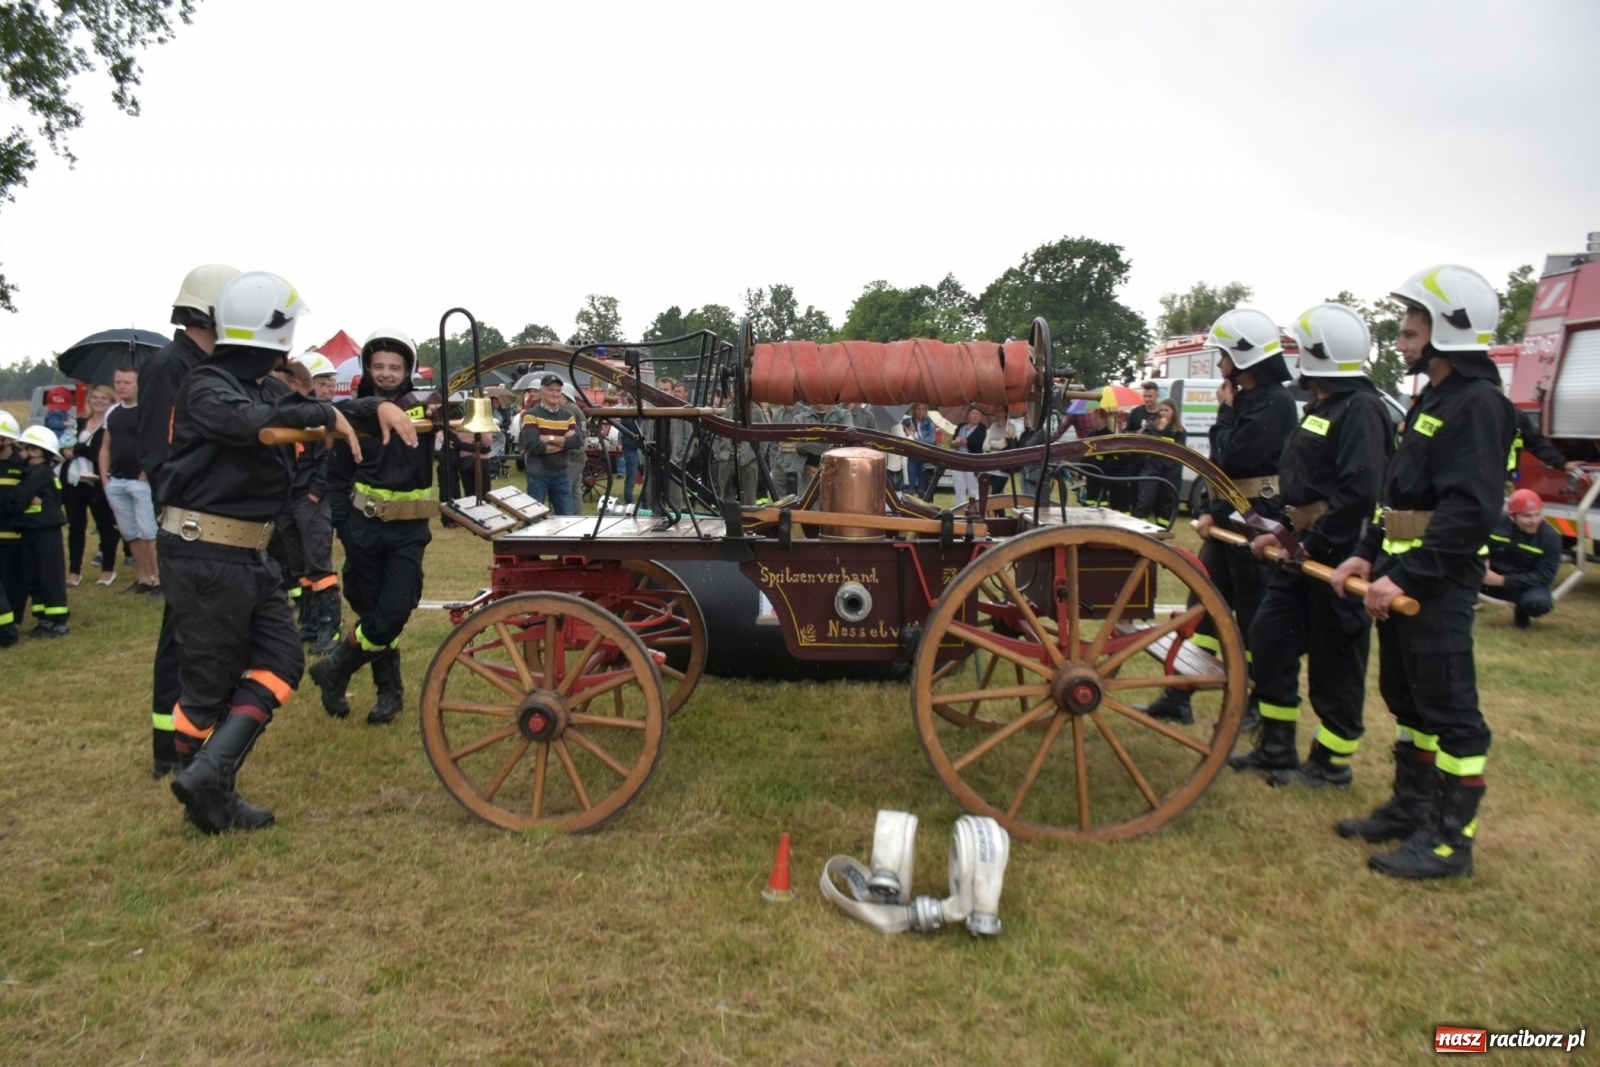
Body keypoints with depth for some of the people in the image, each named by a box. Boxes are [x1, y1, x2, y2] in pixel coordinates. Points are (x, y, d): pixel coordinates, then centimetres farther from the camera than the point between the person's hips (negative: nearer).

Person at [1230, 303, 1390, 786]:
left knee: (1334, 657, 2)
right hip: (1304, 546, 10)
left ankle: (1332, 761, 18)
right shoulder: (1323, 406, 16)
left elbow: (1359, 491, -26)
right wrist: (1284, 532, 14)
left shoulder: (1361, 408, -16)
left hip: (1336, 553, -10)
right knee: (1270, 637, 12)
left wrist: (1315, 542, -23)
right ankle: (1276, 747, 25)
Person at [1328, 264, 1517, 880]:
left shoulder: (1478, 404, -14)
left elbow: (1470, 511, -23)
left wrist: (1406, 576, -26)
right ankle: (1410, 809, 31)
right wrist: (1367, 554, 12)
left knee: (1448, 711, -1)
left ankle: (1450, 839, 10)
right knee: (1407, 698, 18)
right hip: (1401, 576, 10)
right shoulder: (1433, 399, 17)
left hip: (1438, 585, -10)